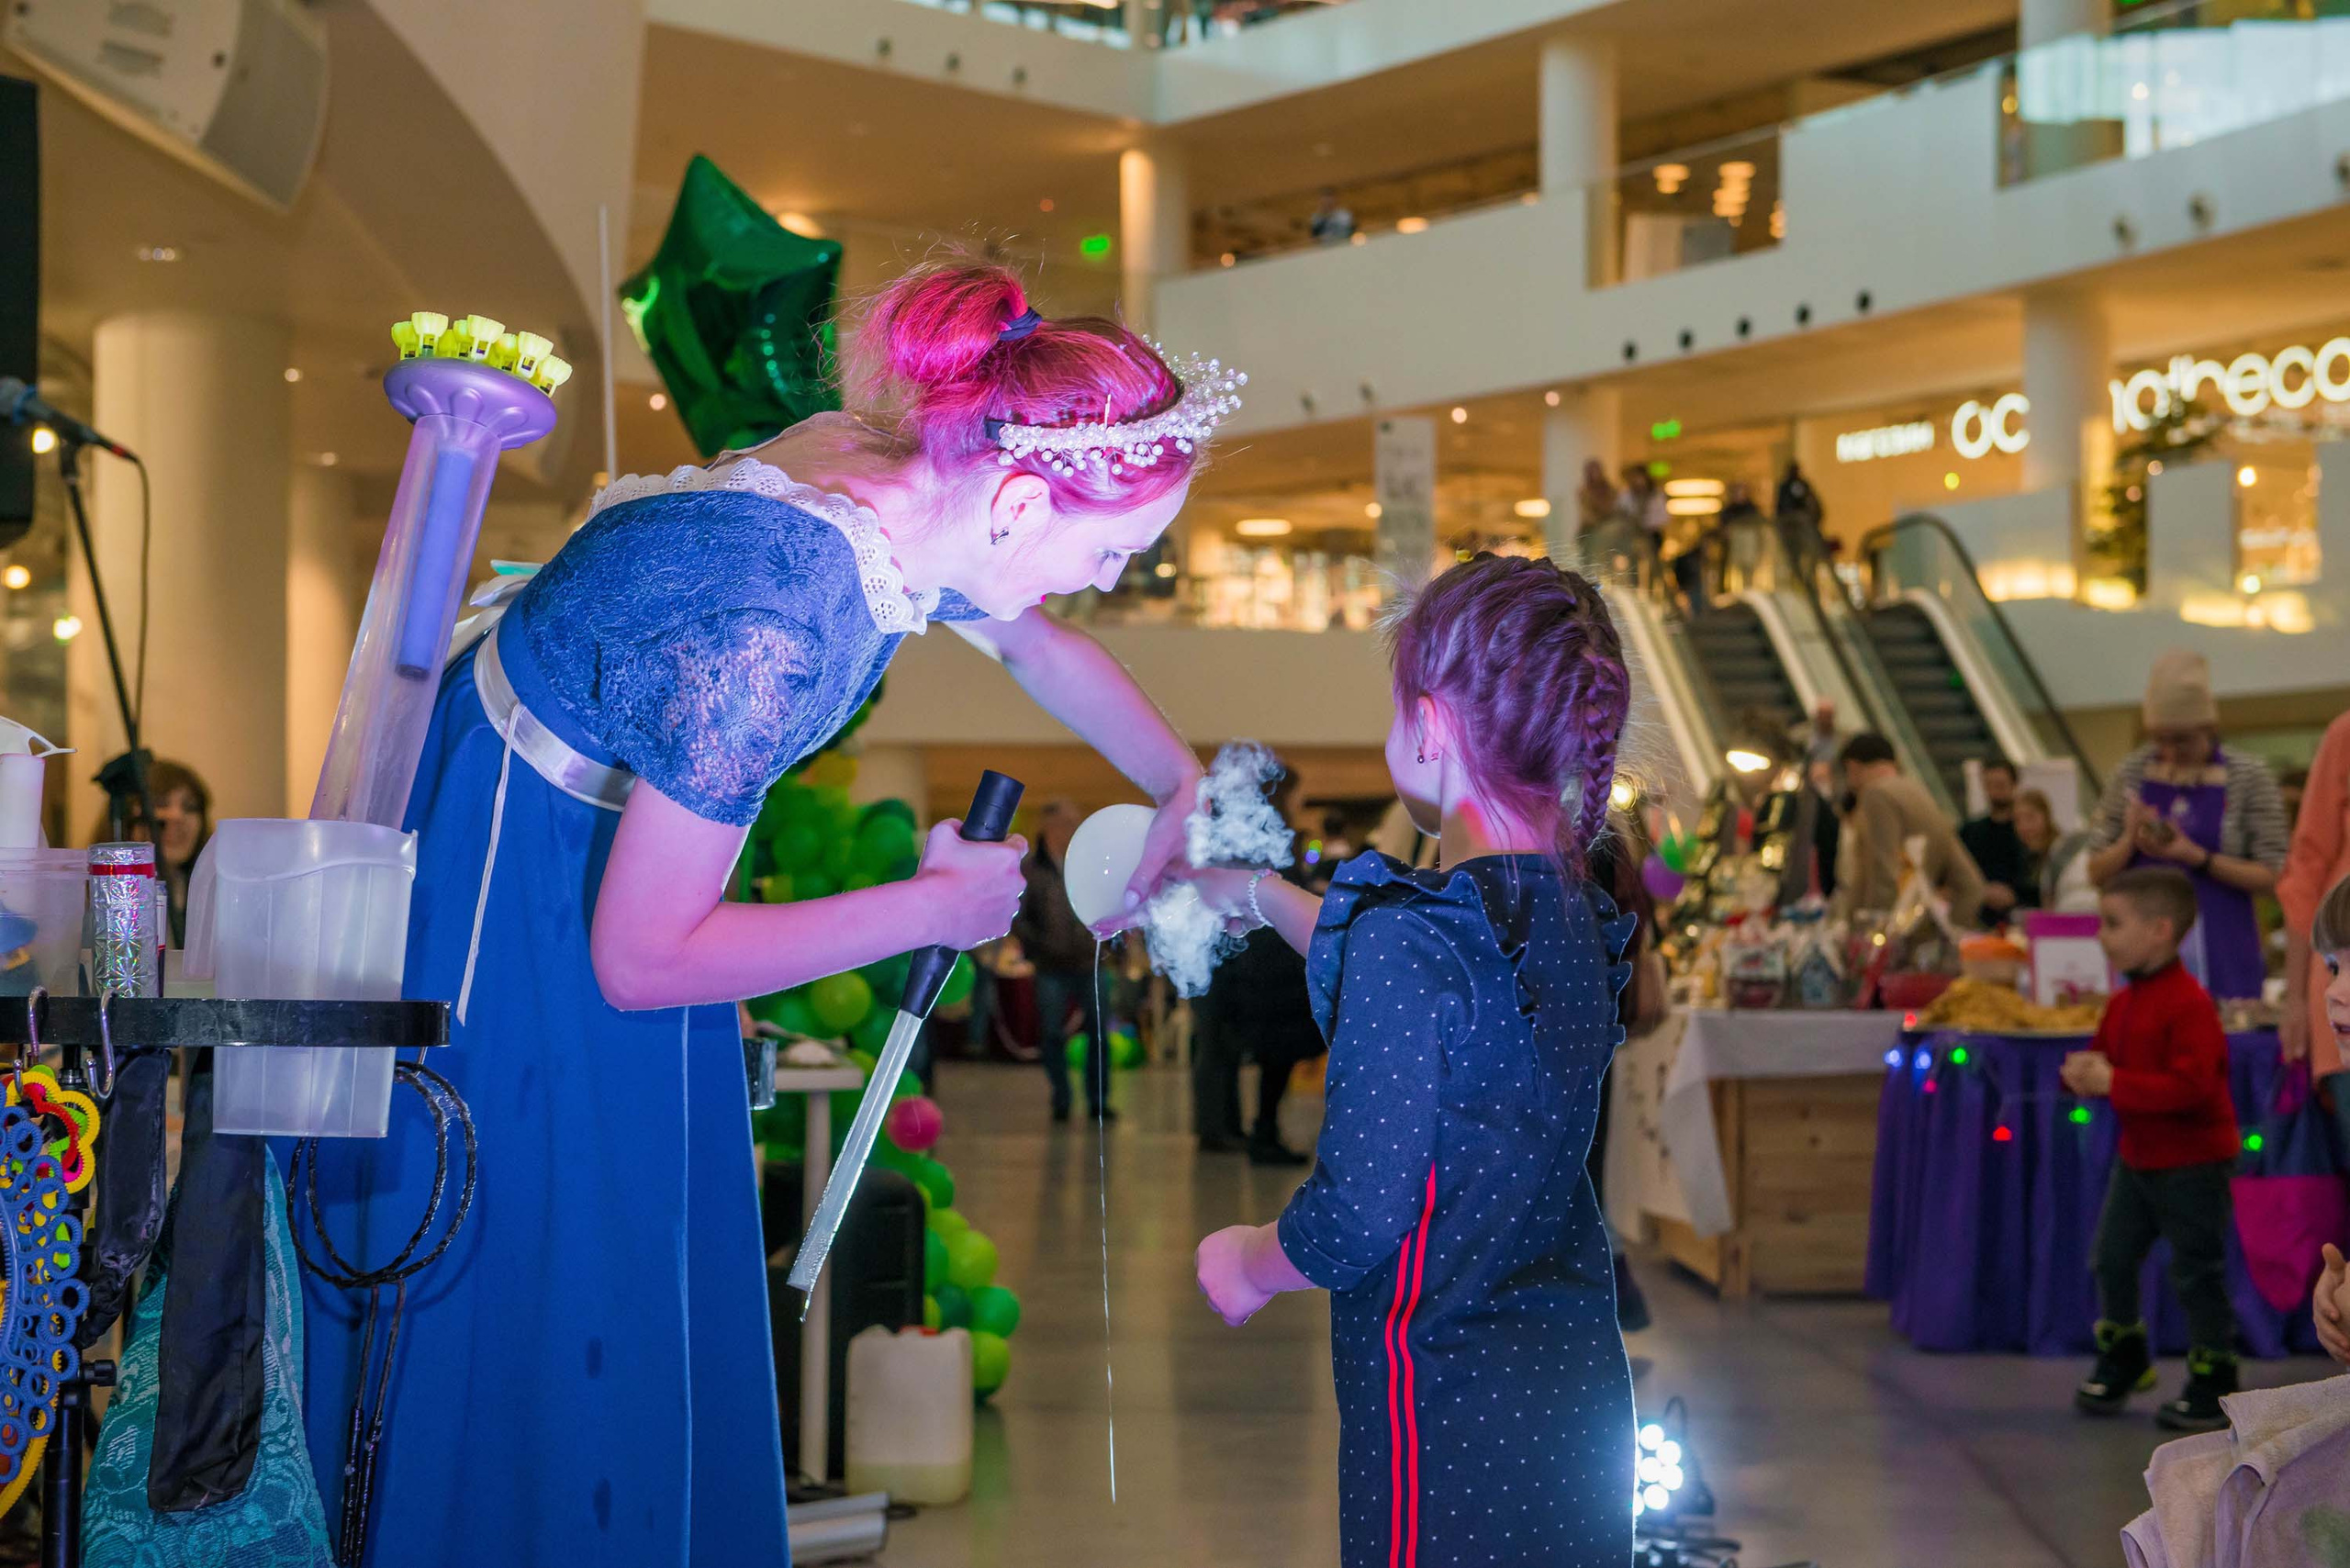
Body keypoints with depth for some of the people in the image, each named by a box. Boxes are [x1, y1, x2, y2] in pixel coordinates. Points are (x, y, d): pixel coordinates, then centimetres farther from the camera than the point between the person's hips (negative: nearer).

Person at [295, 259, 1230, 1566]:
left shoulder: (903, 484, -13)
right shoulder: (769, 630, -38)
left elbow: (1047, 649, 12)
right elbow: (641, 961, -29)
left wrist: (1189, 795, 11)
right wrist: (932, 908, -21)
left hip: (608, 827, 8)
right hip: (503, 886, -8)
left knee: (658, 1295, 17)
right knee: (526, 1311, 3)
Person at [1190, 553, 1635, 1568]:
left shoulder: (1413, 934, -21)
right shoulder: (1571, 913, 5)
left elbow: (1358, 1213, -21)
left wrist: (1251, 1264, 0)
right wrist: (1259, 896, 39)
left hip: (1449, 1404, -8)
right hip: (1577, 1385, 8)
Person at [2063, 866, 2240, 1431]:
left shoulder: (2190, 1004, -22)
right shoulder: (2123, 1002, 6)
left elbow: (2191, 1086, -29)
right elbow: (2103, 1055, 17)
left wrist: (2113, 1082, -28)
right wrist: (2082, 1072, -8)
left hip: (2193, 1166, -8)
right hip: (2137, 1158, 8)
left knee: (2197, 1273, 1)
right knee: (2112, 1257, 11)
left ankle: (2213, 1384, 14)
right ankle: (2122, 1359, 30)